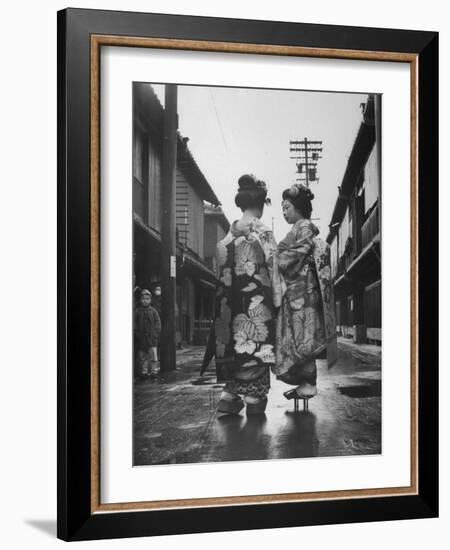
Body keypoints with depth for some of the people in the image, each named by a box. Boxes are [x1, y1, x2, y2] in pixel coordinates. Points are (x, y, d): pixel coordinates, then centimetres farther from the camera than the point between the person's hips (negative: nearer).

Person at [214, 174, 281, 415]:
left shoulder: (229, 234, 7)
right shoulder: (263, 231, -8)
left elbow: (223, 268, 8)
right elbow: (272, 266, -10)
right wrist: (278, 296, -2)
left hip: (234, 298, 5)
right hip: (257, 298, -5)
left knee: (237, 341, 10)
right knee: (257, 342, 2)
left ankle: (229, 395, 7)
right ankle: (253, 397, 6)